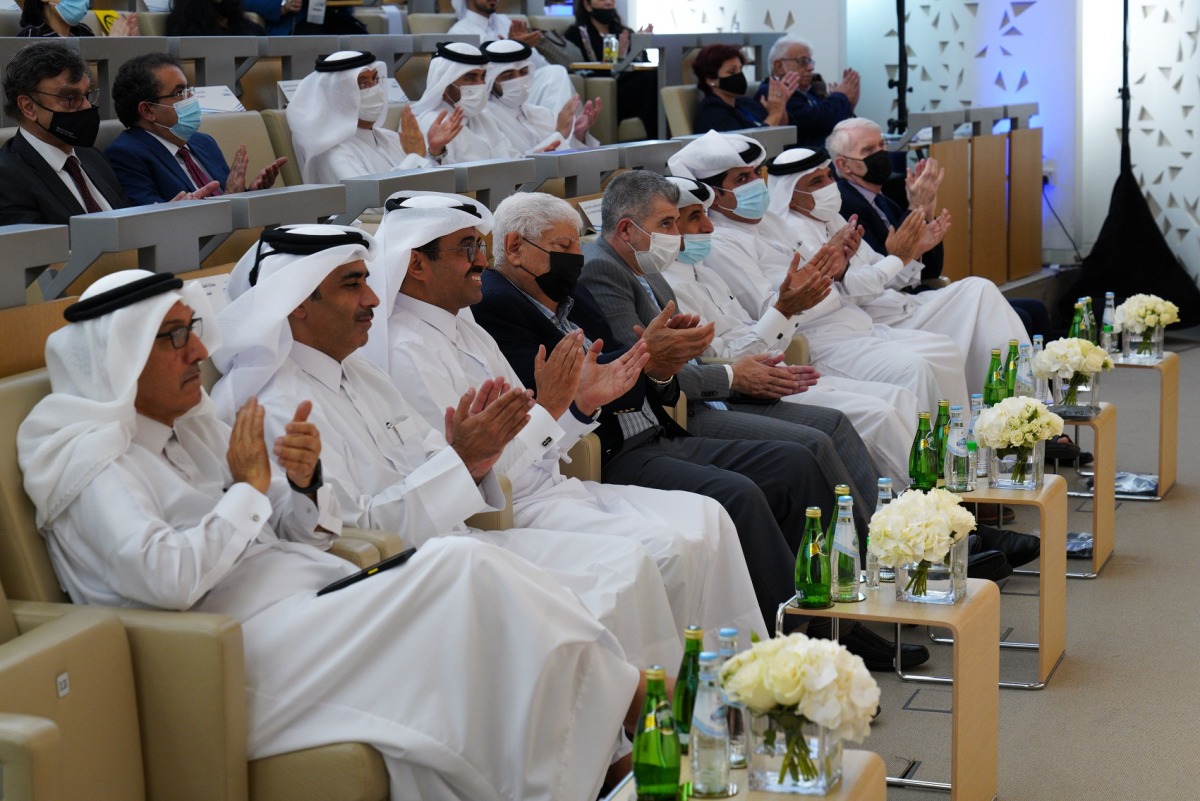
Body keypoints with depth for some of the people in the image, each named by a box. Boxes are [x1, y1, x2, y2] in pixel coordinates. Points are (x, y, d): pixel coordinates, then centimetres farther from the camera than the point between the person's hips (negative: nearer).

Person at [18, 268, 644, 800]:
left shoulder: (192, 422, 18)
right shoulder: (87, 458, -6)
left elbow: (305, 536, 18)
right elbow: (166, 578, -22)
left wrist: (303, 483, -5)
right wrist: (249, 486, -11)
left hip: (308, 597, 8)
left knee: (460, 566, -19)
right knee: (460, 570, -21)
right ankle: (612, 693, -11)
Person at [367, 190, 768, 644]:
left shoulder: (465, 329, 16)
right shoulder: (408, 350, -15)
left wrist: (583, 403, 2)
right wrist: (548, 407, -18)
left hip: (552, 487, 10)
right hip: (510, 510, -10)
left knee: (706, 518, -1)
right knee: (667, 548, -22)